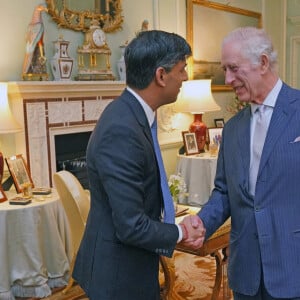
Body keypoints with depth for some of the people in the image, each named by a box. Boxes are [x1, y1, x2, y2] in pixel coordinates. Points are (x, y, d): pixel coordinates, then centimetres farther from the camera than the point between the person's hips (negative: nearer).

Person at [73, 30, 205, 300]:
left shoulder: (130, 113, 0)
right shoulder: (121, 131, -29)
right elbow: (132, 227, -26)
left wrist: (179, 229, -2)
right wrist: (180, 233, -10)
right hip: (120, 276, -8)